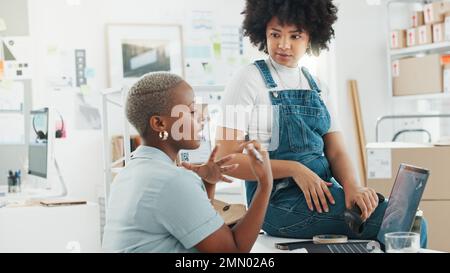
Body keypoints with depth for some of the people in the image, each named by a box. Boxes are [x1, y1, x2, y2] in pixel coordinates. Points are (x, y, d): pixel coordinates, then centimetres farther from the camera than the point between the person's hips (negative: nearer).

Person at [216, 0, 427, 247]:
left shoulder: (316, 87, 14)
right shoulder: (249, 80, -3)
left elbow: (335, 151, 8)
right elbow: (227, 159, -9)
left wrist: (351, 185, -14)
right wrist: (295, 169, -18)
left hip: (323, 189, 6)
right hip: (280, 201, -6)